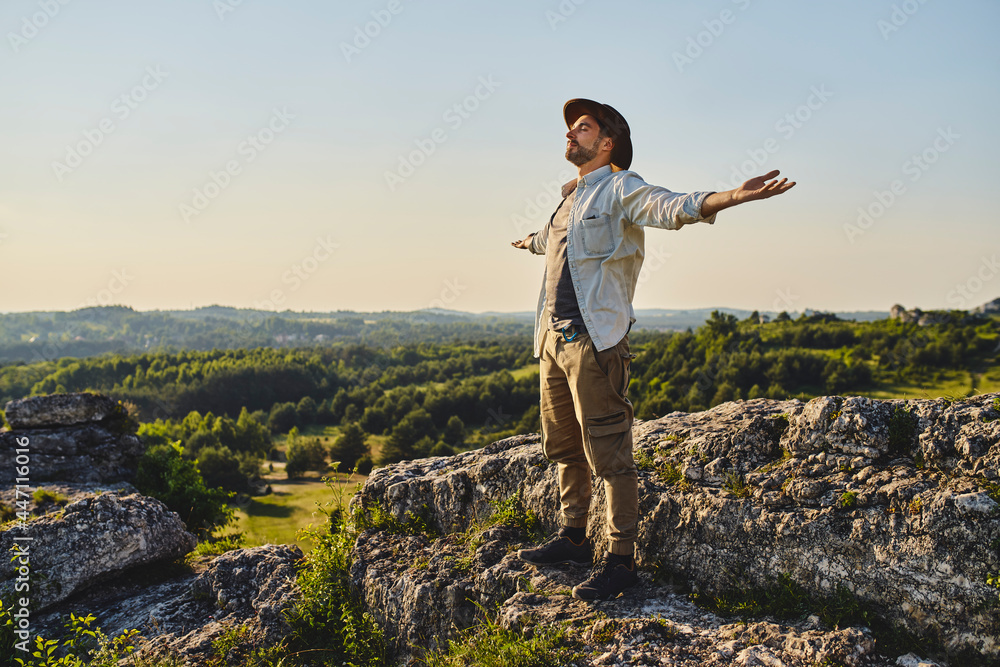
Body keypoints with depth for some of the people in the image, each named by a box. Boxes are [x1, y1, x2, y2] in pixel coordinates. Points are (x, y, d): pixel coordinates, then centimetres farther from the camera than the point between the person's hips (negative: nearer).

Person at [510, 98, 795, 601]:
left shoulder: (620, 188, -4)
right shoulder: (571, 198, 21)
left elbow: (670, 207, -24)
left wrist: (730, 197, -43)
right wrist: (529, 241, 66)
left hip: (594, 340, -8)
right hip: (553, 335, 9)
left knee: (608, 455, -5)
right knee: (563, 447, 16)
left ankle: (620, 561, 4)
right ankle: (572, 539, 30)